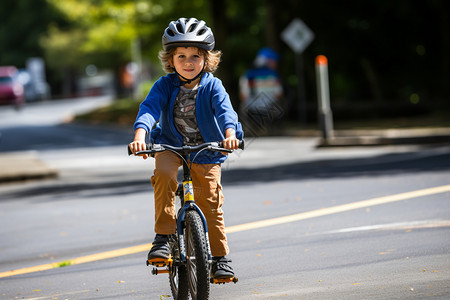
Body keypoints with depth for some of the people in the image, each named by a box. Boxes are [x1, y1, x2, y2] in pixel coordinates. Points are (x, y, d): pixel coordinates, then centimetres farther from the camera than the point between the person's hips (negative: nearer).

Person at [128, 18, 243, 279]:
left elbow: (224, 109, -26)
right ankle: (163, 237, -22)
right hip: (171, 145, 0)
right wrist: (140, 135, -43)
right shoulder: (165, 85, -10)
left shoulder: (212, 86, -11)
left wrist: (230, 134, -47)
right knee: (163, 174, -30)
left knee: (210, 200, -4)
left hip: (206, 149, 0)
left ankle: (220, 257, 12)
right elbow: (149, 108, -23)